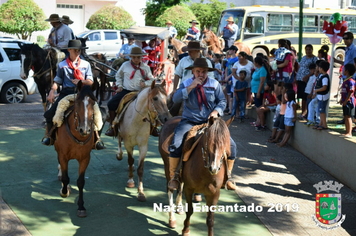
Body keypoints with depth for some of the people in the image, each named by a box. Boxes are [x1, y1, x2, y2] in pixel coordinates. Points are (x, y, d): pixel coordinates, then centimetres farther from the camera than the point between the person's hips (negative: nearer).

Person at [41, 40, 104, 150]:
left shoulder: (86, 64, 11)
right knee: (50, 114, -11)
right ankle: (50, 137, 13)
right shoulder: (62, 65, 8)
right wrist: (52, 91, -10)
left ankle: (96, 140, -6)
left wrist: (81, 81, -12)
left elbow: (90, 81, 7)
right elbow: (57, 81, 7)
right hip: (66, 93, 0)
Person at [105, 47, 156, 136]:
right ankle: (112, 127, 1)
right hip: (125, 91, 1)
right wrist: (119, 86, 11)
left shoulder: (145, 67, 5)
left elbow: (152, 80, 10)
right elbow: (118, 75, 23)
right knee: (111, 104, -15)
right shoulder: (125, 65, 7)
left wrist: (145, 83, -11)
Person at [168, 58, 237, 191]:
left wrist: (216, 111, -12)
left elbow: (222, 101, 9)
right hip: (189, 122, -1)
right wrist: (191, 87, -20)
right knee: (175, 145, -26)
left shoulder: (214, 84, 5)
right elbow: (176, 99, -12)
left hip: (210, 121, 2)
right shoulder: (186, 84, 2)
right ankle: (172, 177, -7)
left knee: (231, 145, -11)